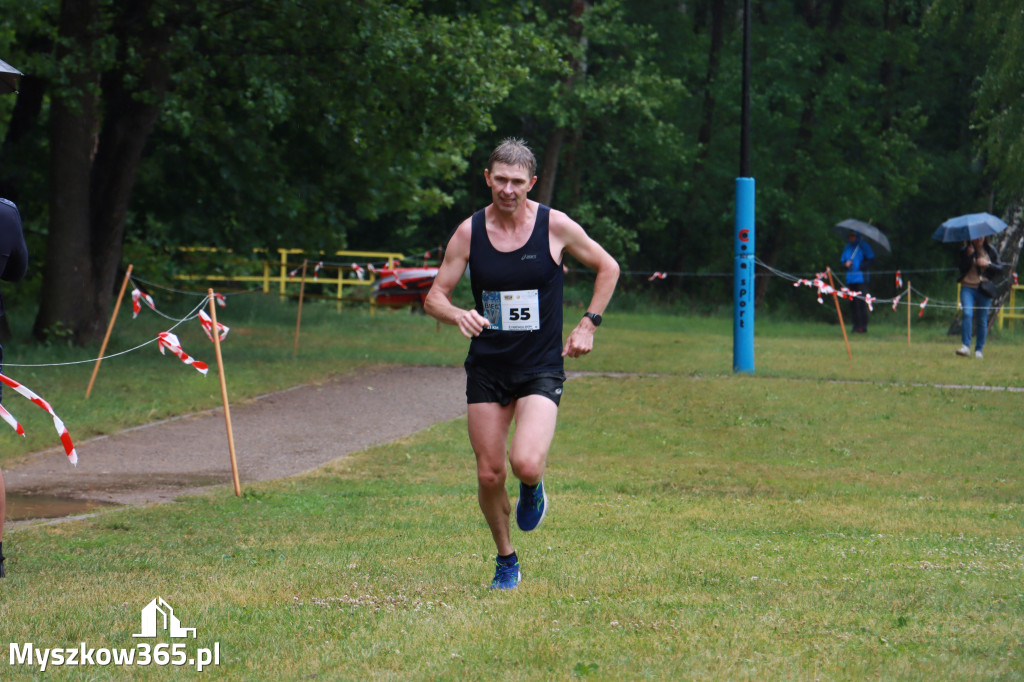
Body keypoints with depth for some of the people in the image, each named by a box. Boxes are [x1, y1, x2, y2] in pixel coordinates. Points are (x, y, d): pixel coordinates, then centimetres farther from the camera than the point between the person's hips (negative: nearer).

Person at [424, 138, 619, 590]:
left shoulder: (556, 226, -6)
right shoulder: (469, 232, -2)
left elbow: (608, 268, 9)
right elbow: (434, 298, 0)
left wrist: (587, 324, 0)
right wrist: (459, 315, -22)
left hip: (541, 367, -2)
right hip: (486, 367, 2)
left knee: (526, 464, -23)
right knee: (489, 475, 1)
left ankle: (533, 488, 15)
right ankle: (506, 560, 25)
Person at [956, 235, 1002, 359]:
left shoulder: (991, 251, 5)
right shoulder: (965, 250, 2)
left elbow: (999, 268, 7)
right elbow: (962, 267, -8)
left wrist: (988, 264, -10)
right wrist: (969, 255, -21)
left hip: (984, 289, 1)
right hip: (968, 287, -1)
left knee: (982, 320, 2)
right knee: (967, 314, -20)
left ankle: (979, 350, 12)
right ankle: (965, 346, -22)